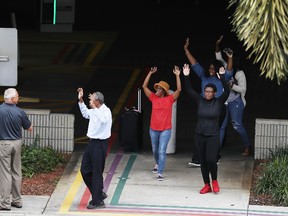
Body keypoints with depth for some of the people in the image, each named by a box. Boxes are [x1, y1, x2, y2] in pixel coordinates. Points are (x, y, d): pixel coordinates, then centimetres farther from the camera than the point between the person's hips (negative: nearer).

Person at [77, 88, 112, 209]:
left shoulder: (106, 111, -16)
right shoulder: (94, 111, 9)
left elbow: (103, 119, -40)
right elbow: (85, 113, 32)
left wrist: (94, 107, -38)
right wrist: (81, 100, 24)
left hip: (100, 144, -9)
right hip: (92, 143, 9)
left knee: (97, 172, -3)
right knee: (85, 170, 12)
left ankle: (97, 201, 6)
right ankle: (99, 194, 26)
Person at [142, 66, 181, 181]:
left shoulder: (169, 99, -6)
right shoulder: (154, 98, 1)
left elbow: (179, 90, -16)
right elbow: (144, 86, -1)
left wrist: (177, 75, -21)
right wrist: (150, 73, -5)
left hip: (165, 130, -4)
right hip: (153, 129, 4)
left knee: (162, 151, -11)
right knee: (155, 150, 21)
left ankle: (160, 173, -11)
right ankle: (158, 164, 48)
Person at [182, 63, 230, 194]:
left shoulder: (219, 102, -4)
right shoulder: (200, 101, 2)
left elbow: (227, 91, -18)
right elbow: (189, 90, -5)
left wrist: (222, 77, -30)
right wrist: (186, 77, -18)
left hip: (213, 136, -3)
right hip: (199, 135, 3)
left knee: (211, 159, -17)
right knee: (203, 162, 7)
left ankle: (214, 181, 8)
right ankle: (207, 185, 17)